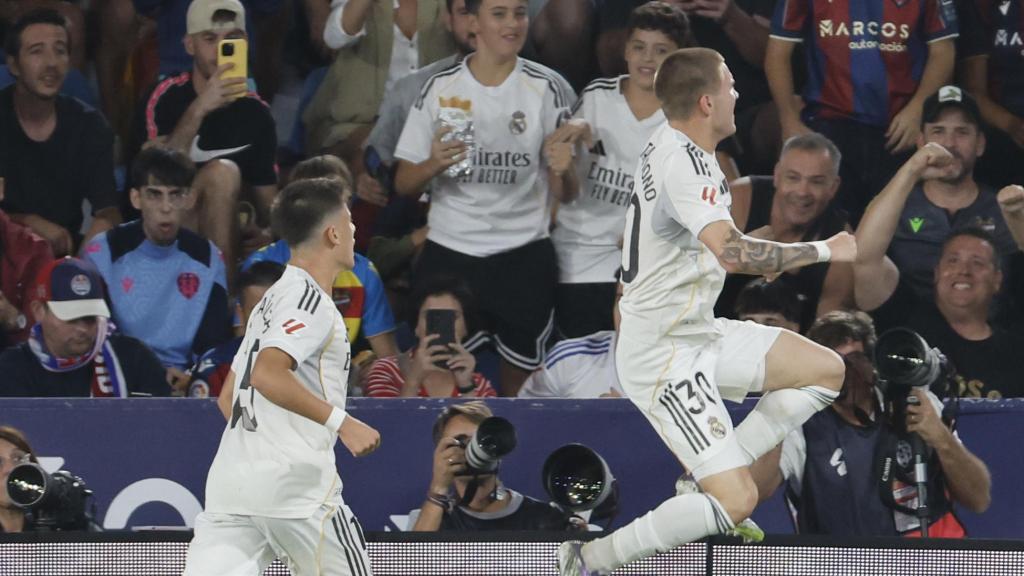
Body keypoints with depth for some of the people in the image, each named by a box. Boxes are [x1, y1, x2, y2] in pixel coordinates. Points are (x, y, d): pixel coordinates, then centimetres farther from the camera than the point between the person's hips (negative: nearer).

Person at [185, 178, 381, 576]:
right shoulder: (308, 297, -7)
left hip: (230, 481, 8)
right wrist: (341, 422, -22)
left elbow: (228, 398, 27)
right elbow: (267, 375, -22)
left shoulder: (274, 299, 22)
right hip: (296, 484, -8)